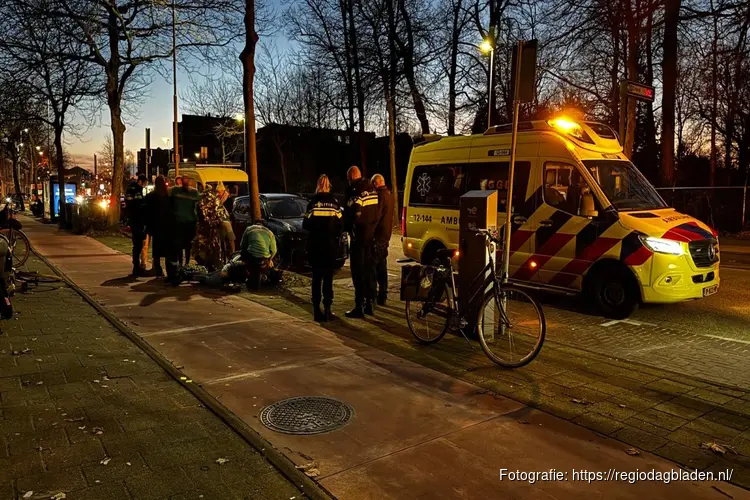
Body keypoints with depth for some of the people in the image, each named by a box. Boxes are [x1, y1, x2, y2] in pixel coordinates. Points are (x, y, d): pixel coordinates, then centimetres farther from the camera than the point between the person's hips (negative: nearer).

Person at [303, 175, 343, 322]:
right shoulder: (334, 202, 0)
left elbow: (306, 225, -4)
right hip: (331, 244, 1)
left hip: (315, 245, -1)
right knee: (328, 277, 7)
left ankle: (317, 310, 3)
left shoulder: (313, 202, -4)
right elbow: (339, 225, -1)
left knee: (316, 277, 6)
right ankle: (327, 309, 2)